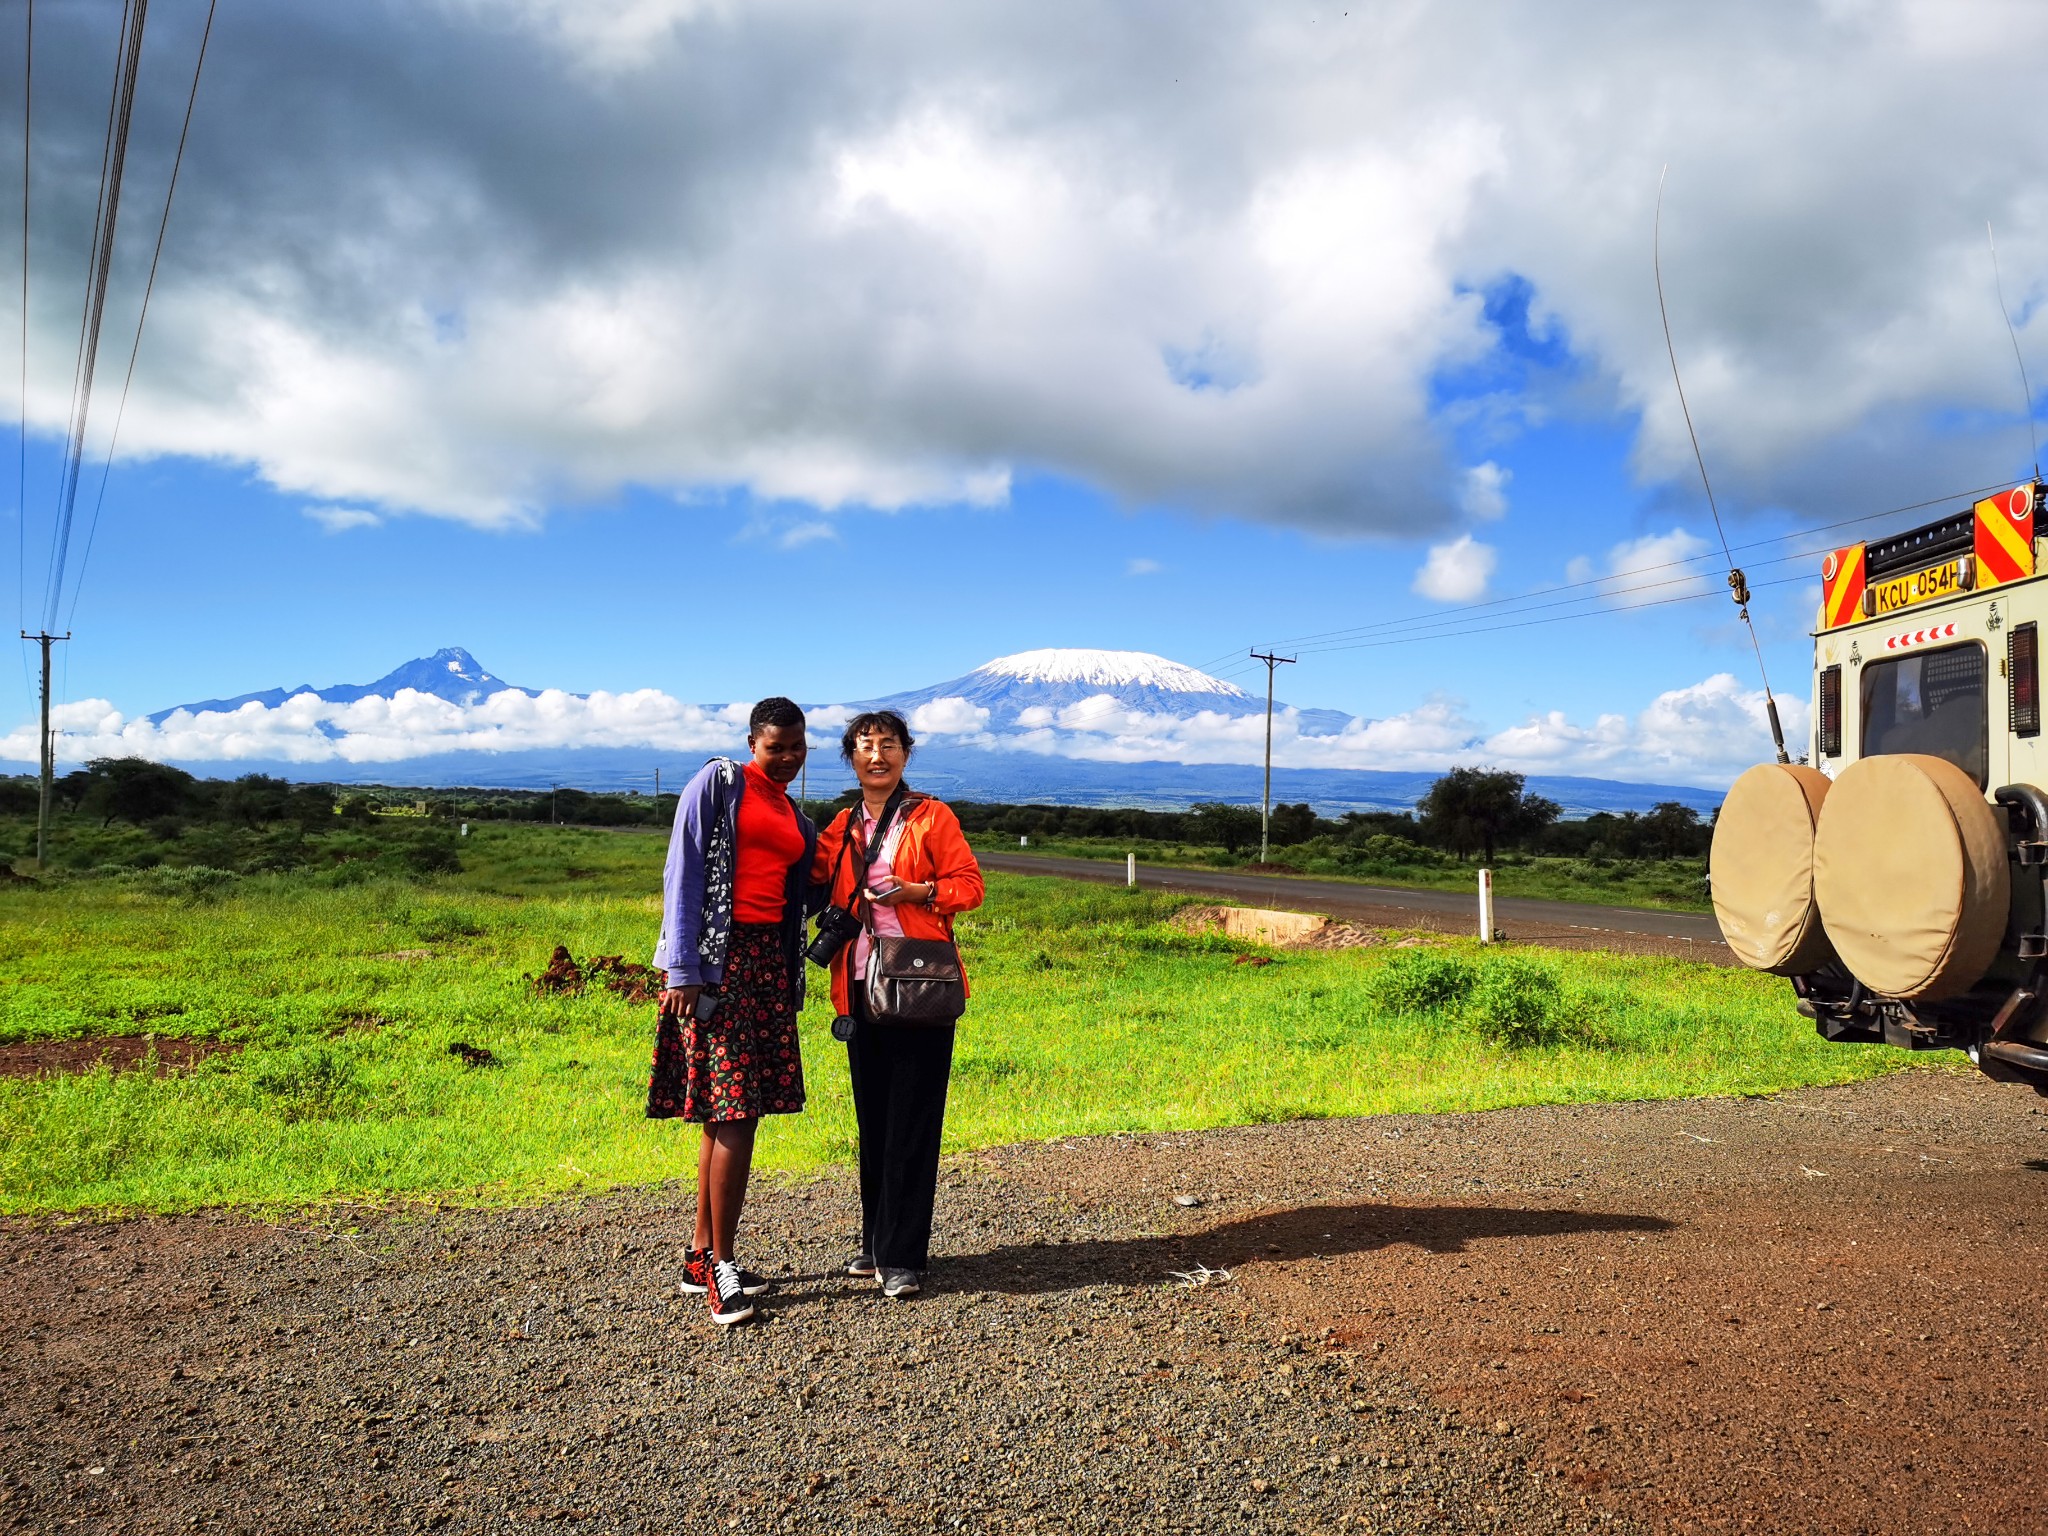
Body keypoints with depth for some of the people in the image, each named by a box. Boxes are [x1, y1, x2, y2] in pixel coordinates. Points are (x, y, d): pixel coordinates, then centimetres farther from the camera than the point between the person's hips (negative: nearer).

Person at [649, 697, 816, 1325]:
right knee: (733, 1110, -10)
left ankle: (701, 1255, 17)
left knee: (733, 1111, 8)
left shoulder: (796, 819, 20)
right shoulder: (717, 783, -1)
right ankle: (720, 1265, -2)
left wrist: (792, 985, 14)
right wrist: (683, 968, -15)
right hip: (716, 958, -7)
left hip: (769, 961, 7)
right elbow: (683, 872, -8)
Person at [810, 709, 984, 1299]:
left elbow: (970, 884, -2)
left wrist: (916, 891, -17)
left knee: (912, 1120, -4)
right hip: (861, 987, 5)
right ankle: (877, 1242, 23)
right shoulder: (841, 827, 14)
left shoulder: (932, 817, 1)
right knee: (872, 1118, 11)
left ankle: (902, 1256, 2)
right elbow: (815, 884, 19)